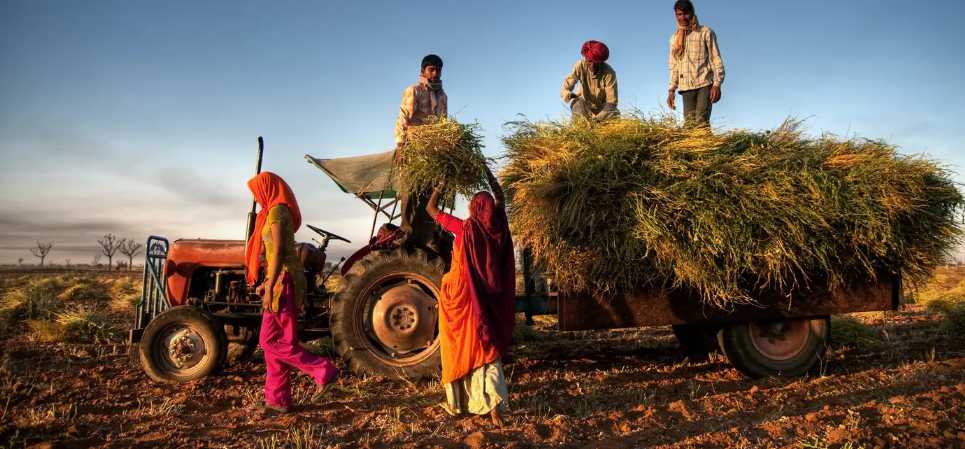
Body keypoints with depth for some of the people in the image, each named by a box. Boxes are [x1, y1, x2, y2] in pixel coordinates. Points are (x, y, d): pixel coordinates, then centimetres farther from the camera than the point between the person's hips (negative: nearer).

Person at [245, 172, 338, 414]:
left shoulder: (276, 211, -12)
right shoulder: (279, 211, 18)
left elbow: (278, 252, -19)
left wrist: (270, 288, -21)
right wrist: (267, 283, 24)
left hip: (283, 280, -10)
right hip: (281, 280, 10)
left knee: (271, 341, -6)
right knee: (272, 341, 10)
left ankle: (322, 369, -3)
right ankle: (278, 399, 15)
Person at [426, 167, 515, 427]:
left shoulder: (464, 228, -12)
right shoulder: (497, 227, -2)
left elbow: (431, 208, -1)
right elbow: (500, 198, 17)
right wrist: (487, 172, 22)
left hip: (461, 295, -3)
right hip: (487, 297, 3)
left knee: (460, 348, 10)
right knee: (485, 347, 6)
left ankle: (457, 403, 21)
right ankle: (493, 403, -9)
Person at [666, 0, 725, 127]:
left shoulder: (705, 32, 5)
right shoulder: (674, 38, 16)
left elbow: (716, 59, 1)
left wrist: (717, 84, -10)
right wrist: (671, 90, 12)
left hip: (705, 84, -3)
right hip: (686, 87, 3)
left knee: (701, 121, -17)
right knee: (689, 123, -6)